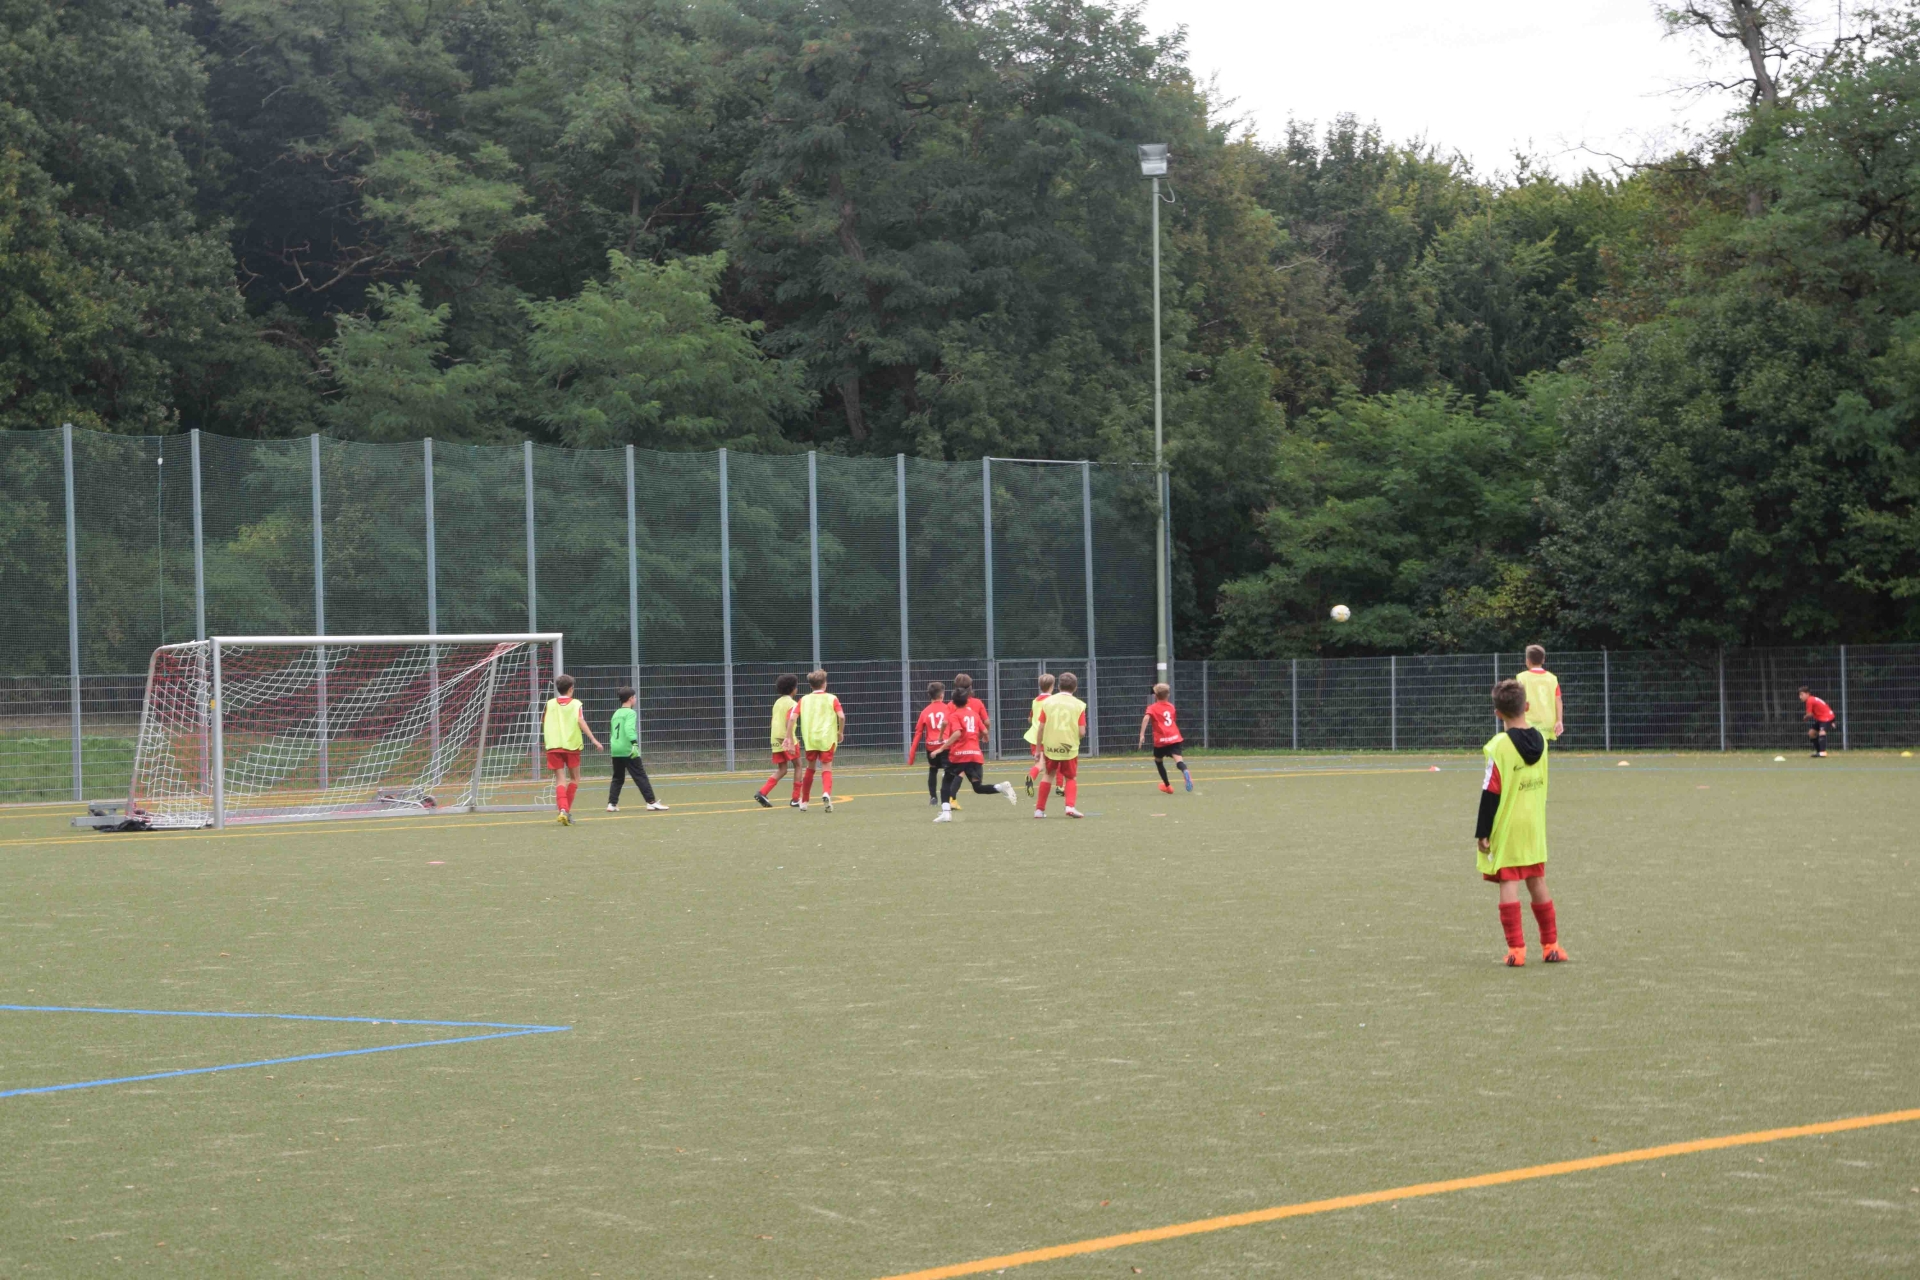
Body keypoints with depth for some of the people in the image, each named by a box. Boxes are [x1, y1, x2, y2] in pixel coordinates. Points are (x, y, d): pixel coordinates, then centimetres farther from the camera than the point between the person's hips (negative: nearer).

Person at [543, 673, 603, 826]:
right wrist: (593, 740, -14)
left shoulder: (550, 704, 9)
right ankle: (567, 809, 9)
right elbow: (580, 721, -12)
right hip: (571, 745, -2)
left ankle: (562, 809, -22)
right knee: (574, 779, 16)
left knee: (560, 780, -1)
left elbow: (543, 722, 19)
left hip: (553, 745, 2)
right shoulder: (575, 704, 2)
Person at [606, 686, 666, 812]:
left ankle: (612, 803, 5)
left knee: (617, 778, 13)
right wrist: (634, 743, -30)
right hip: (628, 750, -7)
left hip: (615, 750, 7)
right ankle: (651, 802, -4)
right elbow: (629, 729, -22)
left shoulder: (616, 714, 16)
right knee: (640, 777, -4)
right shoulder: (630, 713, -7)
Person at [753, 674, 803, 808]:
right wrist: (790, 741, -27)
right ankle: (795, 799, 8)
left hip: (776, 740, 7)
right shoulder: (791, 703, -9)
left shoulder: (777, 702, 15)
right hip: (787, 739, -7)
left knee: (781, 770, 10)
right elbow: (789, 722, -22)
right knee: (797, 766, 9)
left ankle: (762, 792, -9)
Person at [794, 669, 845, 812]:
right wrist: (840, 732, 7)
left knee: (810, 768, 18)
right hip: (827, 738, -2)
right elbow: (841, 716, -9)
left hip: (809, 739, 2)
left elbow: (793, 718, 0)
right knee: (826, 768, -2)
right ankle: (826, 793, -30)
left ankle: (804, 801, 25)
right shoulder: (831, 699, 4)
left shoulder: (804, 700, 10)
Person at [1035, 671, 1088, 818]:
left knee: (1049, 775, 20)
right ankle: (1070, 806, -7)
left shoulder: (1048, 702, -1)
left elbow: (1041, 728, -1)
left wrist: (1039, 748, 8)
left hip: (1050, 746, 2)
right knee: (1071, 778, 14)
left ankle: (1039, 809, 22)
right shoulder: (1078, 705, -4)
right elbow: (1082, 732, -7)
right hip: (1070, 747, -2)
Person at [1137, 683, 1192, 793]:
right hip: (1174, 738, 2)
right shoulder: (1171, 706, 17)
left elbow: (1146, 718, -15)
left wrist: (1142, 735, -20)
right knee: (1177, 758, -16)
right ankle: (1185, 771, -52)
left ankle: (1167, 785, 32)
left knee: (1158, 760, 23)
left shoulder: (1152, 708, 4)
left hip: (1161, 740, -2)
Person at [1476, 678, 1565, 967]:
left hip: (1506, 828, -5)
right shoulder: (1540, 740, 1)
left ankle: (1516, 948, -4)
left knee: (1509, 885, -1)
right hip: (1535, 825, 5)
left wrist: (1482, 832, -10)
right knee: (1537, 883, 15)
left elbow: (1490, 793, -14)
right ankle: (1551, 945, 21)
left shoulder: (1500, 746, -16)